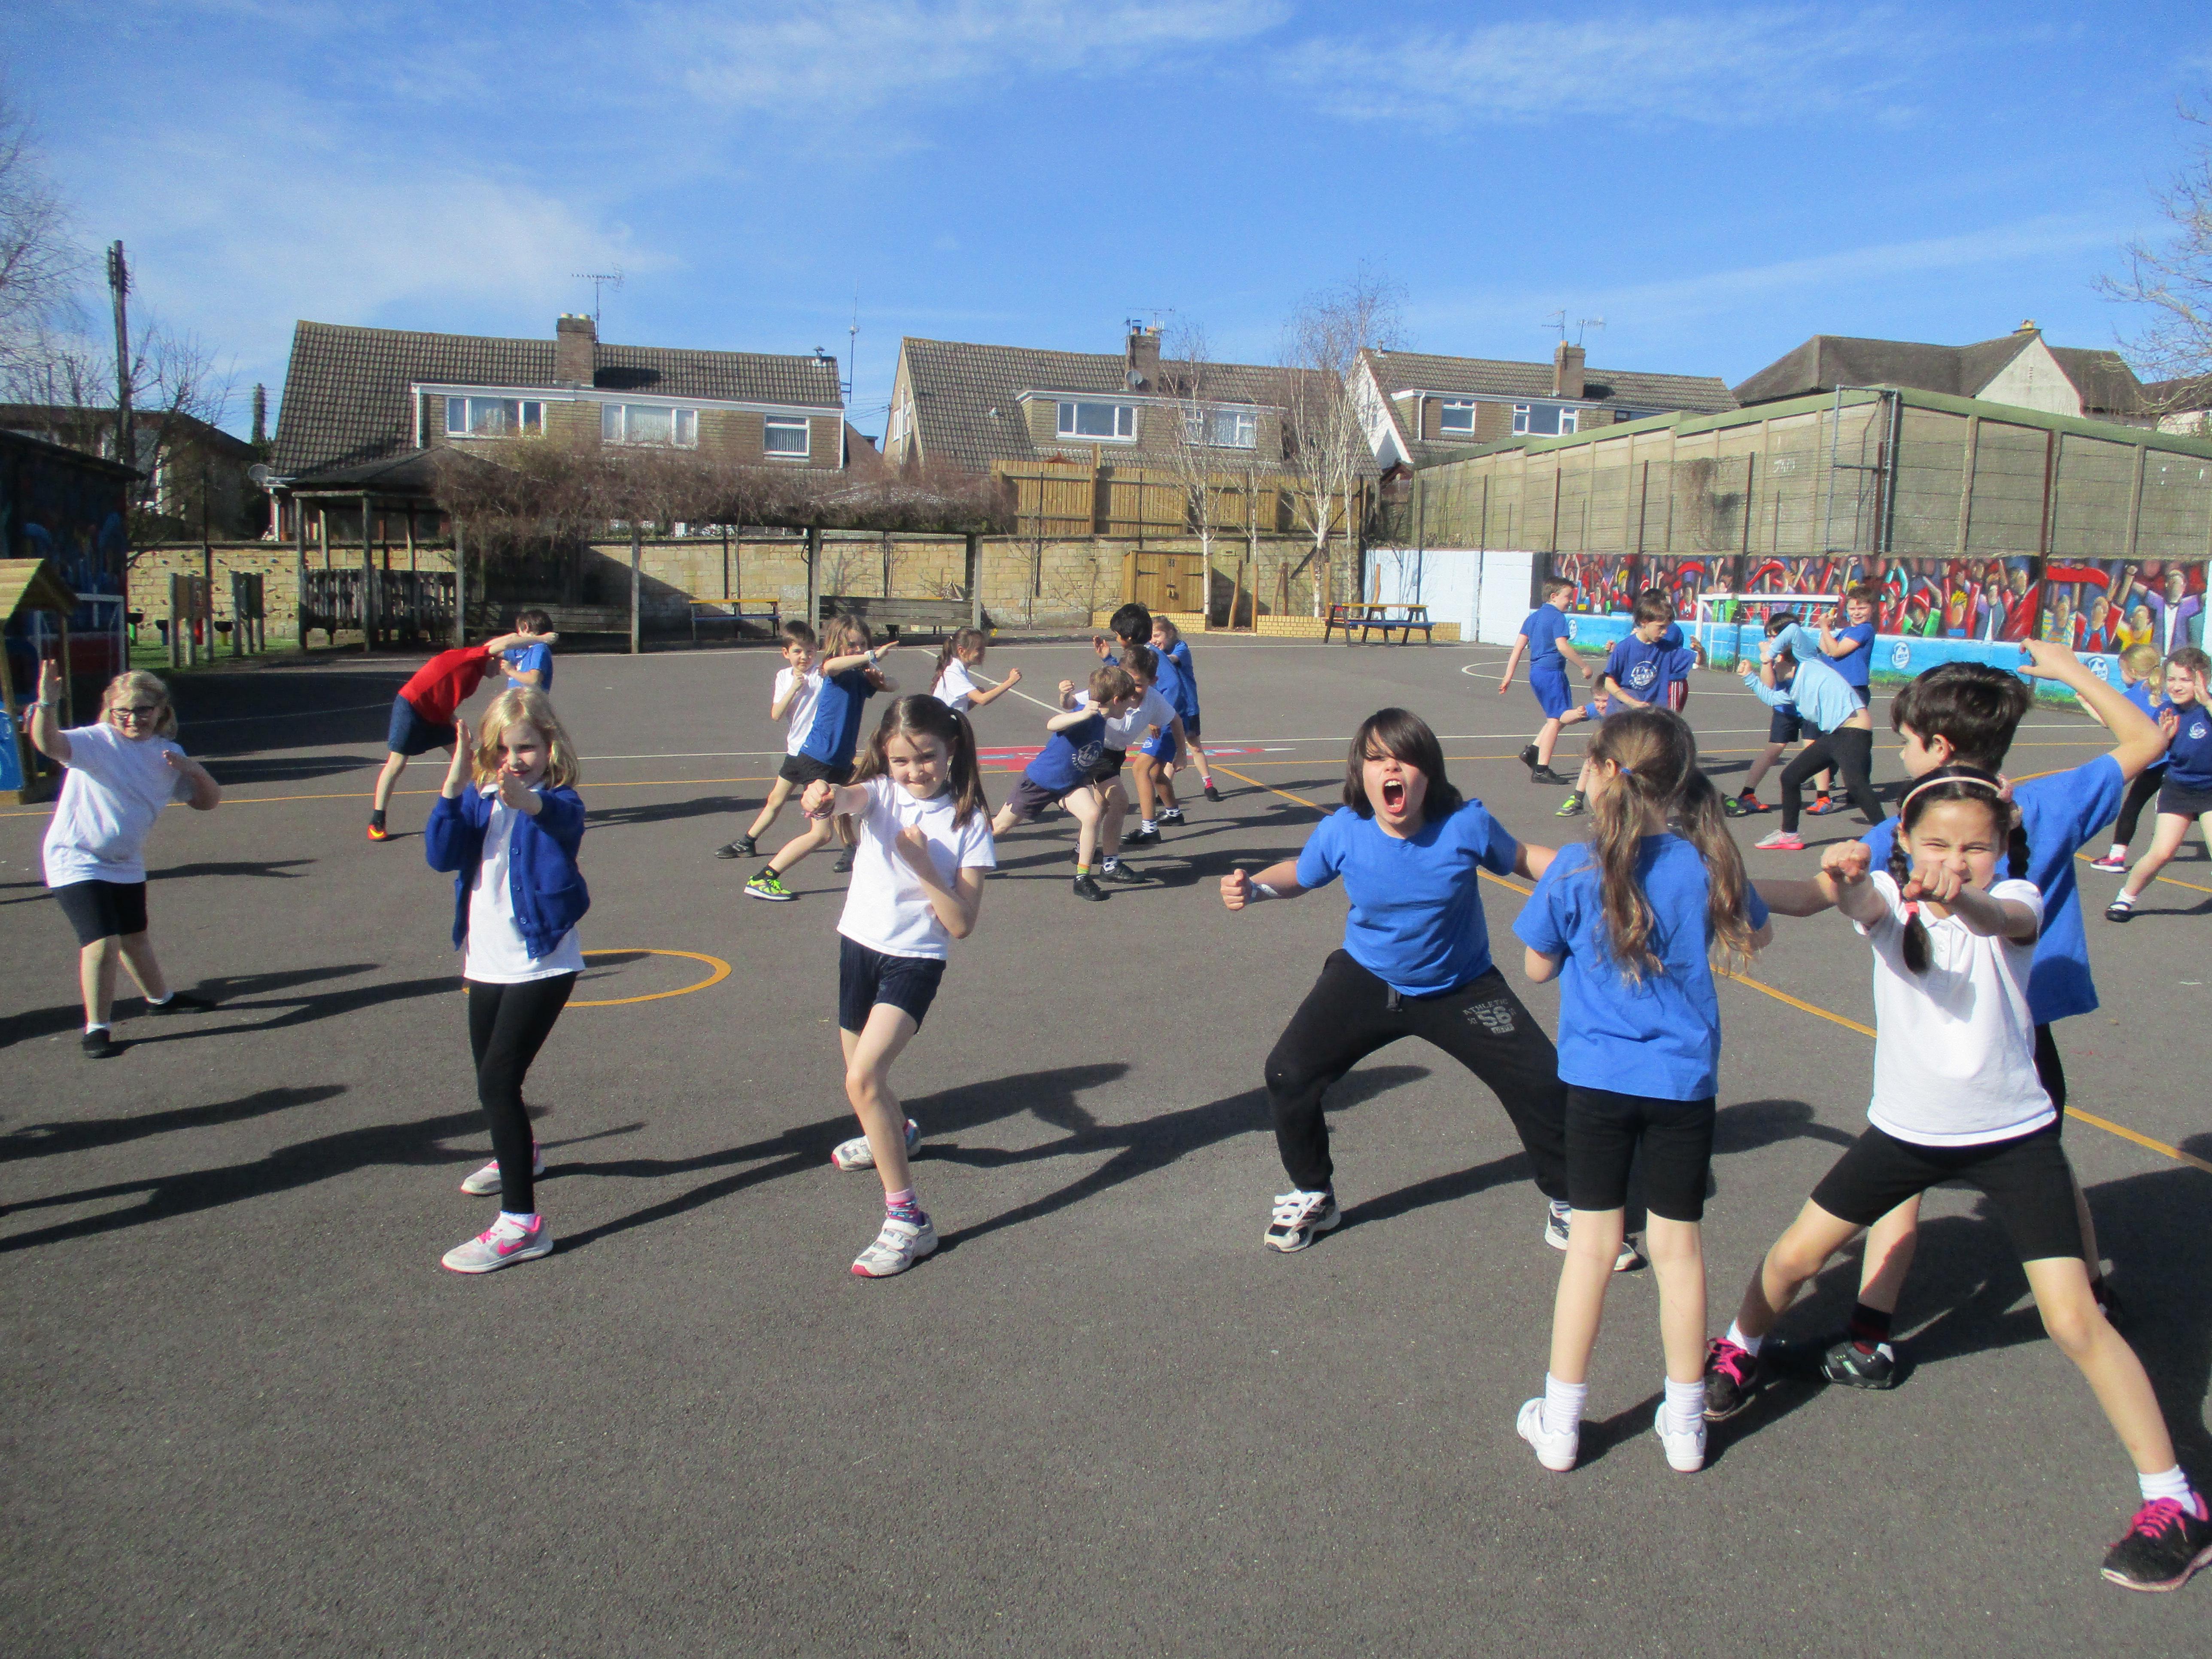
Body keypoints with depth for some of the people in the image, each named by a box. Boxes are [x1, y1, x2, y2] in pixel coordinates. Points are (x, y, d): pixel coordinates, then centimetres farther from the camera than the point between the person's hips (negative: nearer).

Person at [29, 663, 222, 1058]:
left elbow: (208, 802, 3)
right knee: (102, 943, -16)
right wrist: (46, 705, -58)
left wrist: (195, 771, -17)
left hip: (125, 864, 6)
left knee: (134, 936, 25)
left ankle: (161, 997, 46)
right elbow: (49, 744, -39)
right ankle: (97, 1029, -2)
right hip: (76, 861, -6)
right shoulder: (95, 742, -19)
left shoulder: (169, 754, 0)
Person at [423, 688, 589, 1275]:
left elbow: (562, 819, -38)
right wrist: (454, 784, -26)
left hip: (541, 963, -7)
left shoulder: (559, 802, -13)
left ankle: (521, 1222, -11)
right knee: (492, 1077, 23)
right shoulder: (479, 798, 2)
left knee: (498, 1080, -15)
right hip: (486, 962, 7)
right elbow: (442, 855, -12)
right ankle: (519, 1153, 53)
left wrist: (527, 801, -62)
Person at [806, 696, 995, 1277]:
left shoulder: (967, 821, -10)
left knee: (863, 1079, -23)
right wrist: (823, 797, -54)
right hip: (859, 946, 5)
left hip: (915, 961, -5)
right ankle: (895, 1131, 57)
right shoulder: (879, 794, -4)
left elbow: (961, 924, -12)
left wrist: (922, 864, -23)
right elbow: (845, 798, -31)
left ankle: (907, 1219, -14)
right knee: (863, 1080, 22)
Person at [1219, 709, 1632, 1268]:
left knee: (1543, 1082, -8)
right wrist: (1252, 887, -17)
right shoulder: (1341, 832, -19)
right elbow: (1300, 873, 2)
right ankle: (1313, 1197, 18)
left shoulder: (1466, 825, -22)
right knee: (1288, 1073, -11)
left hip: (1462, 988, -1)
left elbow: (1522, 859, -3)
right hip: (1367, 979, 1)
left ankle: (1570, 1211, 19)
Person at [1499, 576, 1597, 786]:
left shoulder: (1533, 617, 15)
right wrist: (1584, 667, -13)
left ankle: (1532, 751, 7)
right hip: (1552, 672, -9)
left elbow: (1518, 646, 12)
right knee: (1556, 719, -5)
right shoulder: (1557, 617, -10)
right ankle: (1541, 770, -7)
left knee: (1557, 717, 17)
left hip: (1535, 672, 9)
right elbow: (1562, 645, -20)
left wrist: (1508, 676, 12)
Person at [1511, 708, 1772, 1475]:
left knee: (1593, 1241, 10)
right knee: (1679, 1245, 12)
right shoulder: (1707, 865, -7)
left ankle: (1560, 1421, 20)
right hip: (1684, 1079, 1)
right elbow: (1756, 937, 13)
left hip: (1598, 1079, -1)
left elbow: (1538, 966, -1)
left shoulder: (1576, 871, -14)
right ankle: (1686, 1424, 26)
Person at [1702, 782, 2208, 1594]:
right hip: (1906, 1128, 2)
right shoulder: (1888, 896, -8)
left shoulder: (2015, 899, -12)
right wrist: (1843, 876, -60)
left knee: (2074, 1320, -8)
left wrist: (1959, 898, -63)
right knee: (1794, 1256, 5)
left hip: (2014, 1135, -2)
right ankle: (1739, 1352, 36)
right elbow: (1863, 904, -34)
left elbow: (1998, 920, -38)